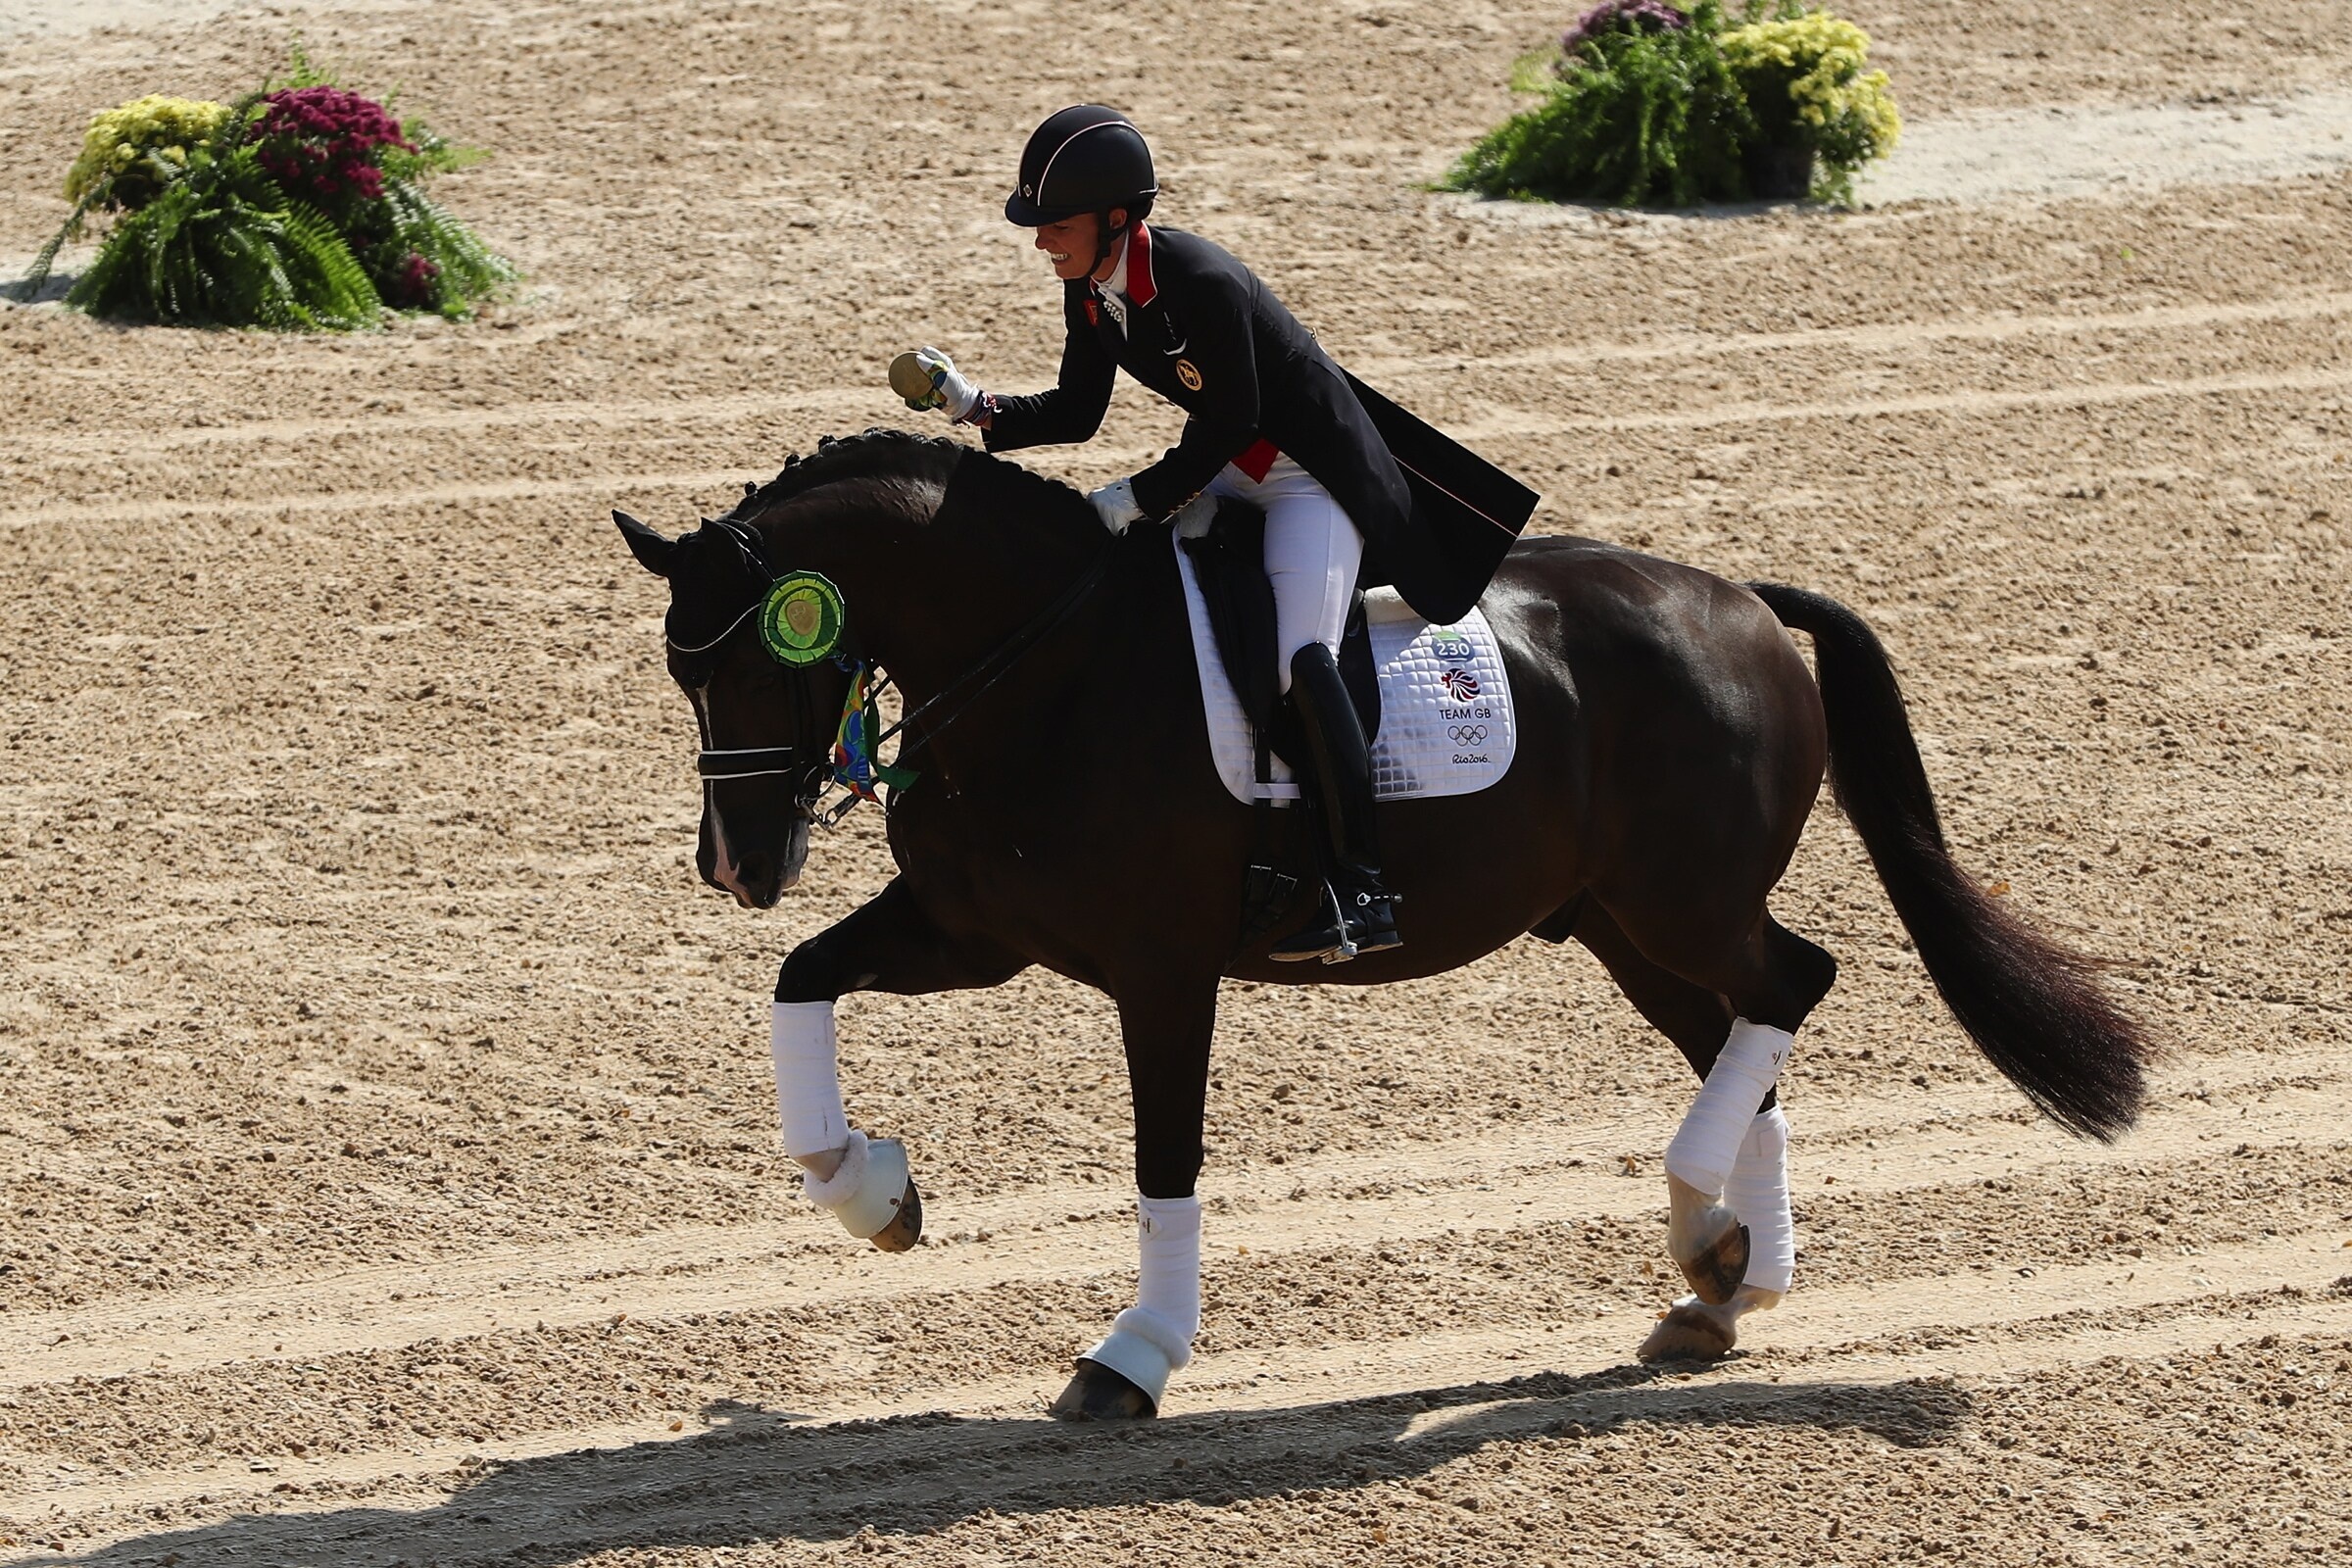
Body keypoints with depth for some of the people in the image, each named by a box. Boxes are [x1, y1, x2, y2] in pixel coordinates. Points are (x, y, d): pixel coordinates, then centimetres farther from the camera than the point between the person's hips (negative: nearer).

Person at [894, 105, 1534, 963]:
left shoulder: (1202, 285, -31)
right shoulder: (1090, 289, -5)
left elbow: (1227, 427, -25)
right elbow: (1075, 412, 5)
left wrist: (1136, 500, -23)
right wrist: (974, 406, -9)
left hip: (1315, 474, -10)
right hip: (1232, 472, 10)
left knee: (1302, 658, -23)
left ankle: (1362, 891, -23)